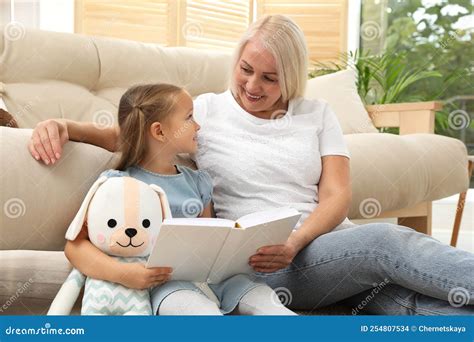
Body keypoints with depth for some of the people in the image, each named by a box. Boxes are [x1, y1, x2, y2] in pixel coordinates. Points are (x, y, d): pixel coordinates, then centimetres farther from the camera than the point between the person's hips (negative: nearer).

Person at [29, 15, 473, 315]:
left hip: (325, 241, 4)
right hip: (258, 263, -3)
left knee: (415, 303, -28)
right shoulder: (207, 110, 9)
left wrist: (296, 242, -16)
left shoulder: (316, 115, 13)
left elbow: (337, 195, 5)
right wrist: (64, 127, -8)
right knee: (389, 240, -30)